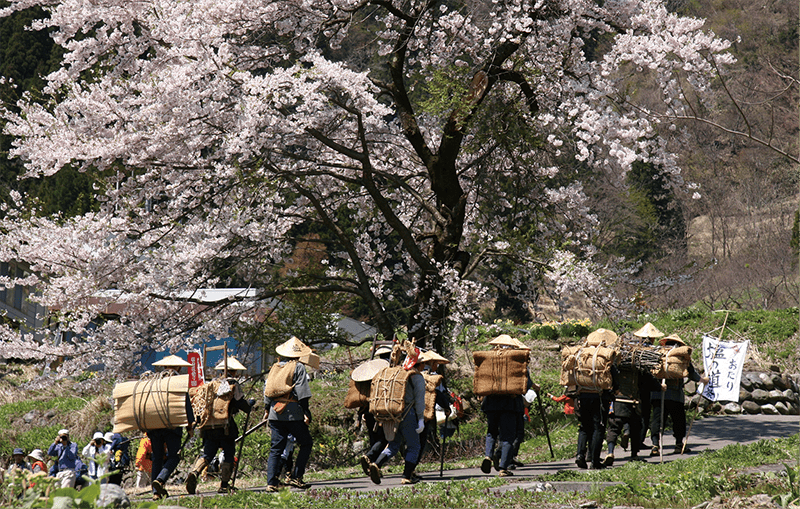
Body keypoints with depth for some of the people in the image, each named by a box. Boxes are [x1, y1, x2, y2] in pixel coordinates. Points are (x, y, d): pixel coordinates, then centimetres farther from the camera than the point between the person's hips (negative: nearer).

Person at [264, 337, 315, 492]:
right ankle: (295, 477, -2)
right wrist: (306, 412, -9)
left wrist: (267, 410, 25)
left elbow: (267, 390, 17)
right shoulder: (298, 367, -2)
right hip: (293, 414, -5)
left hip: (275, 414, 5)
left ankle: (271, 483, -1)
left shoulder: (275, 367, 14)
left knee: (276, 448, 6)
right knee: (306, 444, 8)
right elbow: (302, 391, -9)